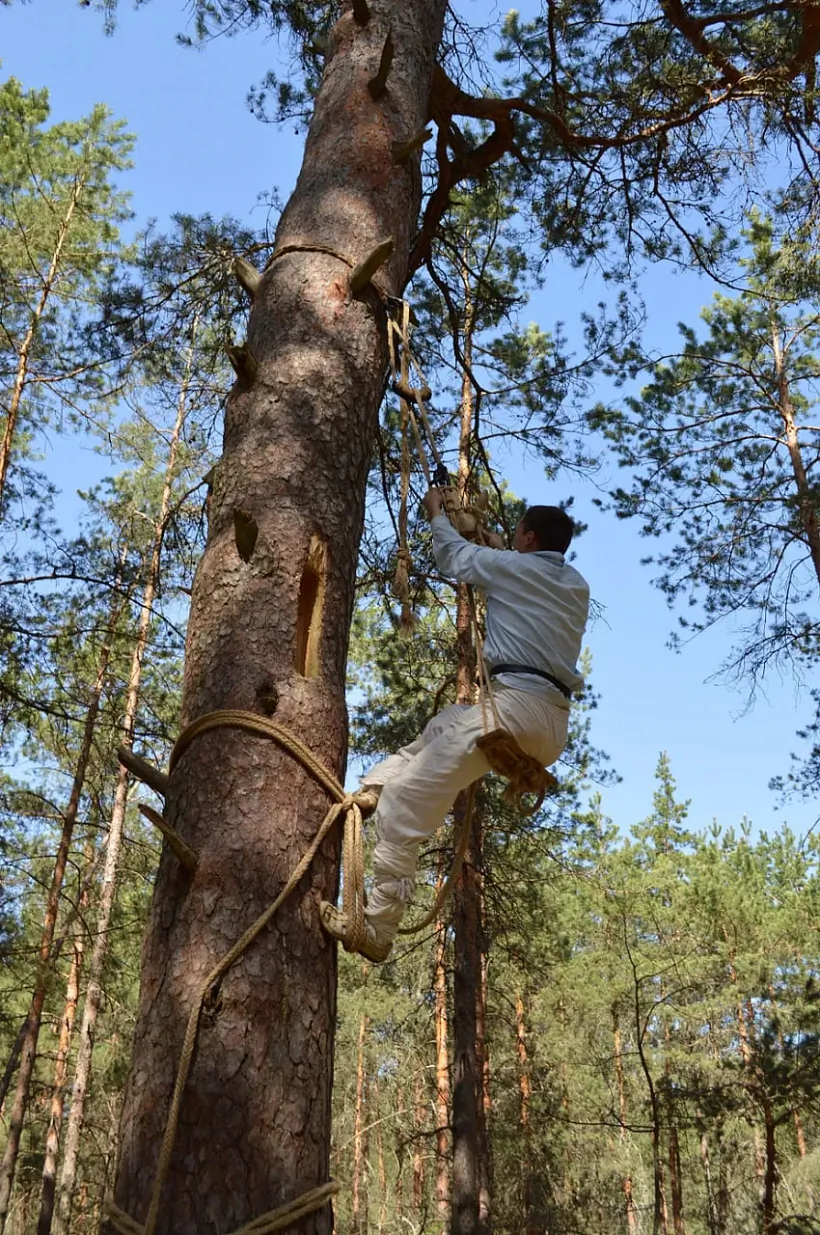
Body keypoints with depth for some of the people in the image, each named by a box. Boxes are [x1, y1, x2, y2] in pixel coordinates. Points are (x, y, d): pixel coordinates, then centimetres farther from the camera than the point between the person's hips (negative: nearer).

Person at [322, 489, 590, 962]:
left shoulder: (512, 566, 5)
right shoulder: (578, 586, 22)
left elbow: (453, 554, 24)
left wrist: (437, 514, 43)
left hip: (514, 701, -8)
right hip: (554, 726, 8)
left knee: (406, 806, -9)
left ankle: (376, 925, -13)